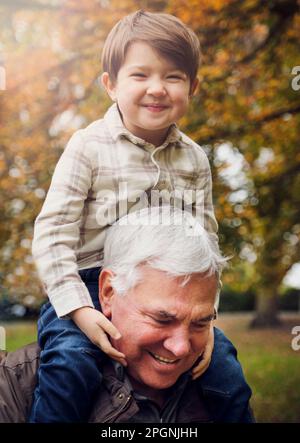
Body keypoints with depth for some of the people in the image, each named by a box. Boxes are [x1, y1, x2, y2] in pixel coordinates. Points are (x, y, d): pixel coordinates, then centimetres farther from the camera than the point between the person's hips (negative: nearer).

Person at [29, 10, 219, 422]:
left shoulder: (194, 159, 5)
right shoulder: (90, 146, -7)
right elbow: (52, 232, -10)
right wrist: (79, 310, -19)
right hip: (92, 288, -3)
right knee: (70, 364, -29)